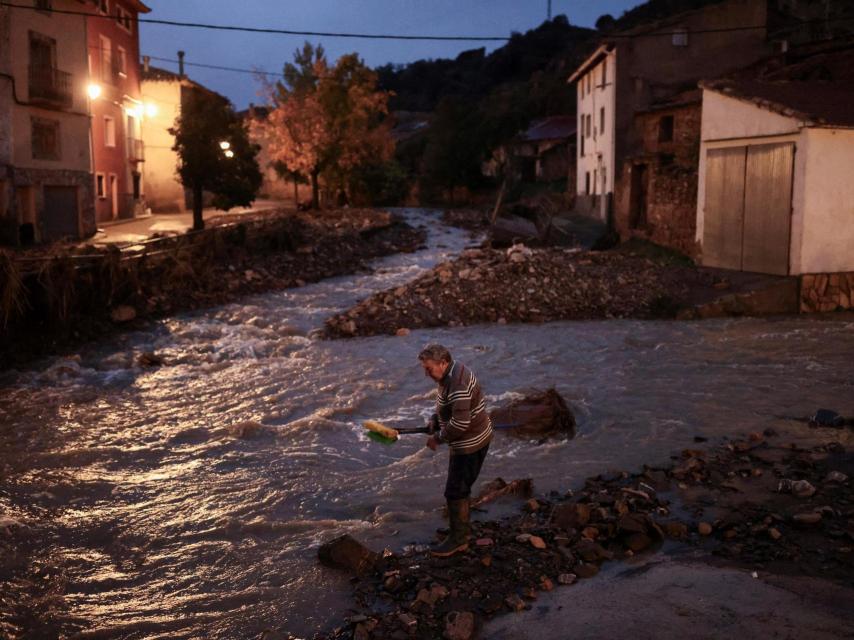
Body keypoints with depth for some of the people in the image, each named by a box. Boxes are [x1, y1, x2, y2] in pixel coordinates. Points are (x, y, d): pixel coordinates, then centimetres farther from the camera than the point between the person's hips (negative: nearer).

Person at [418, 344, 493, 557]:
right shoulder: (452, 372, 4)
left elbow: (460, 423, -32)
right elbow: (446, 407, 20)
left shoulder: (457, 383, -29)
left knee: (455, 491, 0)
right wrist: (435, 420, 4)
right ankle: (463, 529, 38)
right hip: (470, 440, 10)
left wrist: (438, 438, -19)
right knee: (460, 487, 23)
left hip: (470, 443, -10)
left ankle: (458, 539, 13)